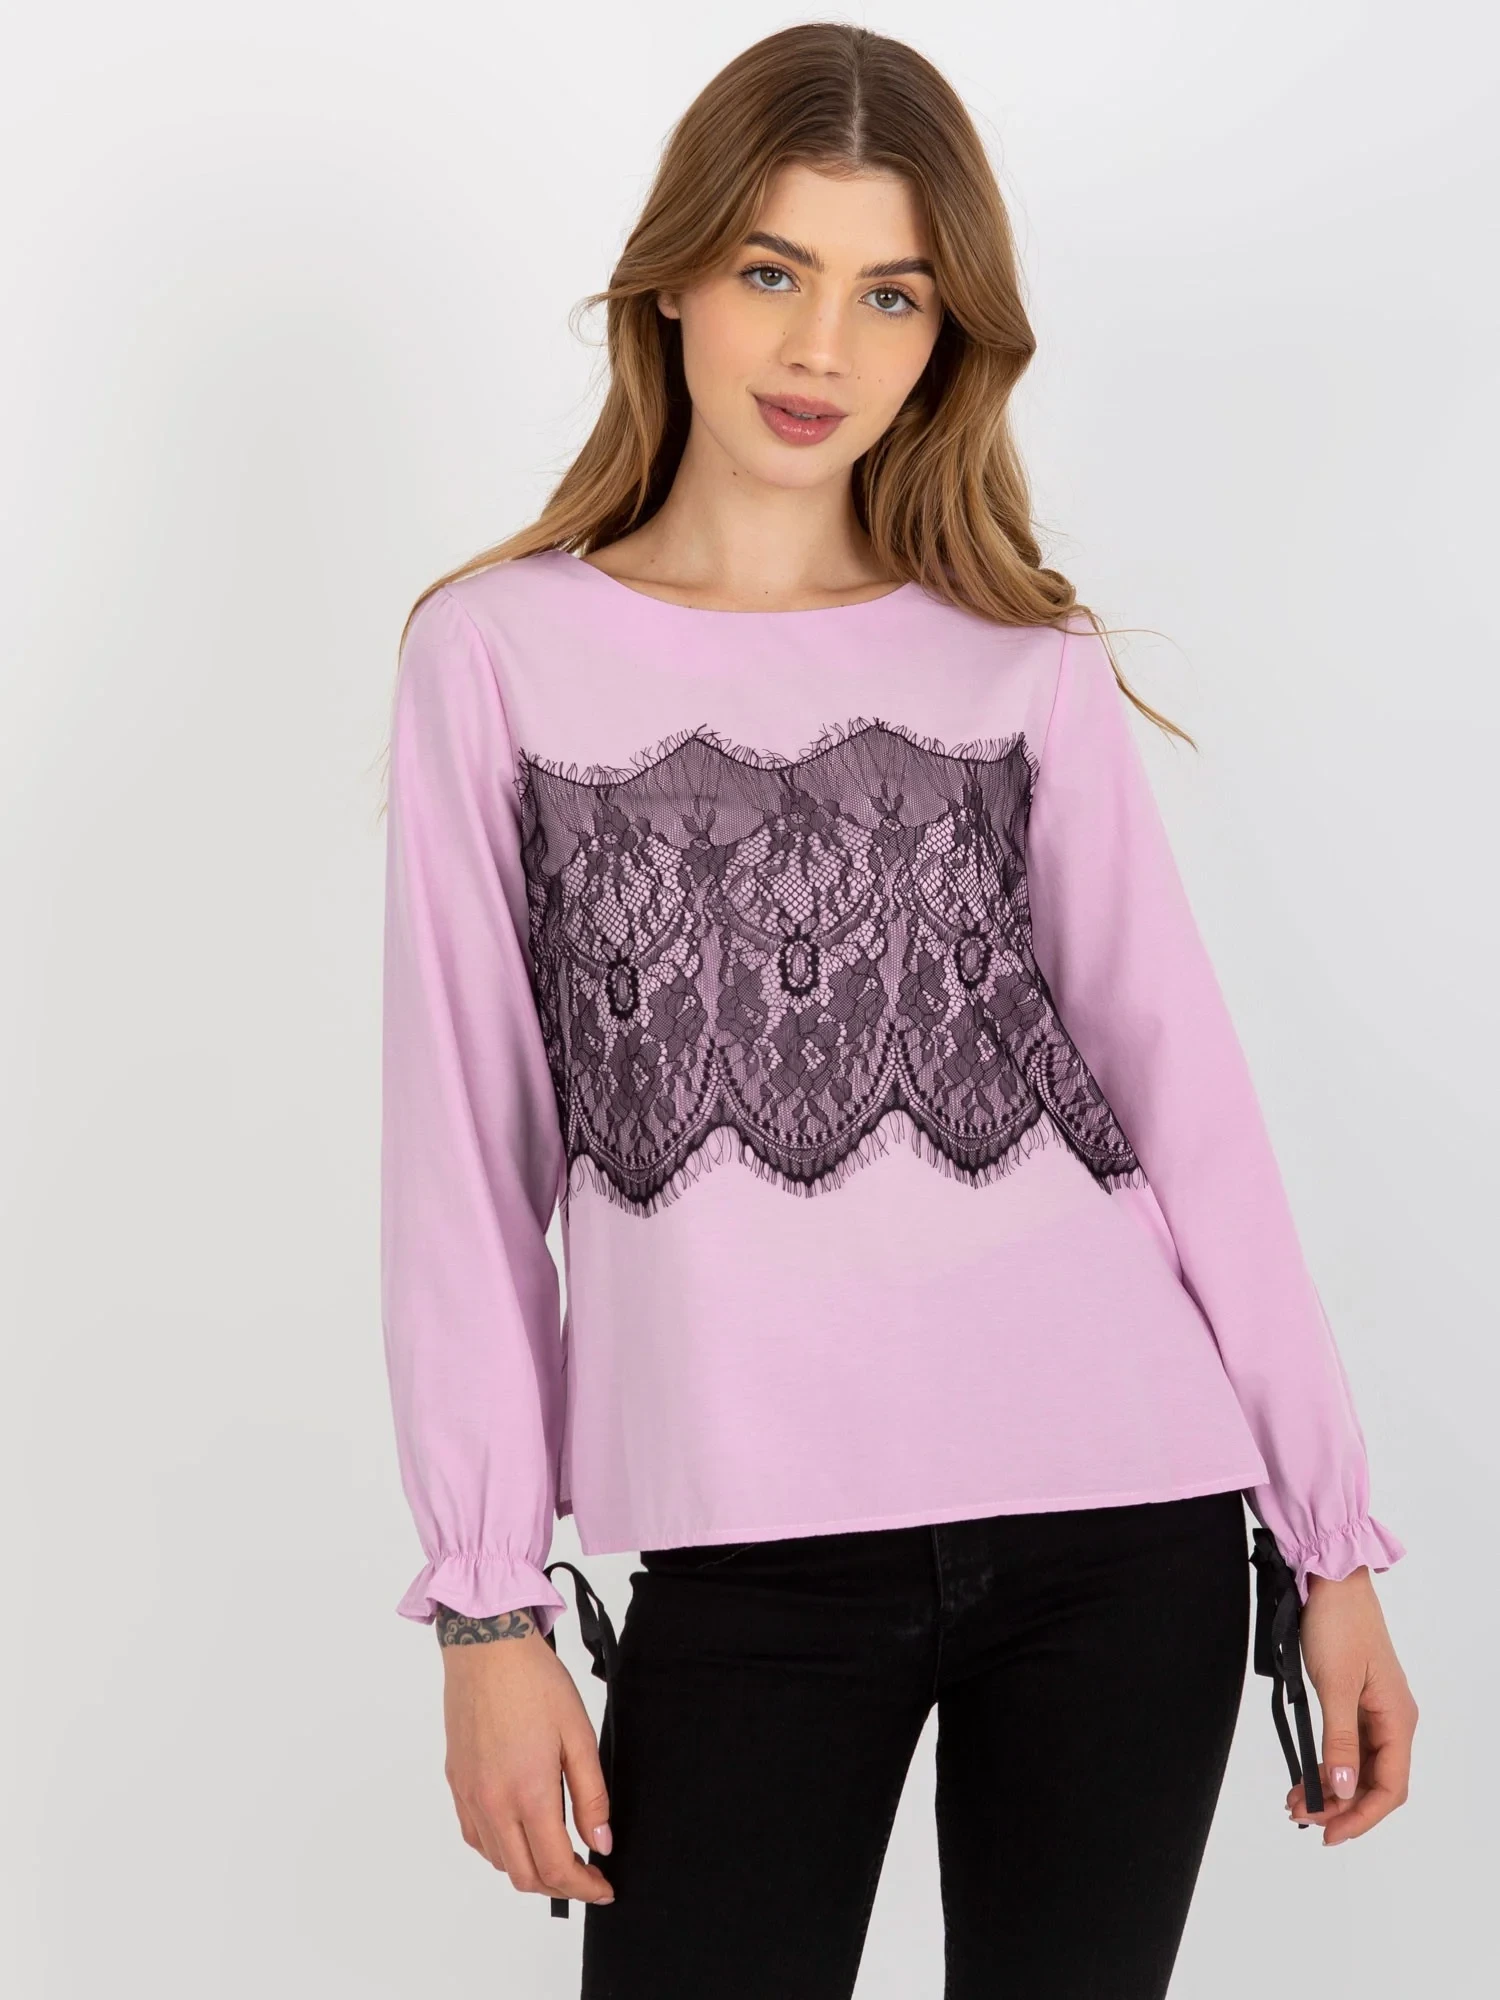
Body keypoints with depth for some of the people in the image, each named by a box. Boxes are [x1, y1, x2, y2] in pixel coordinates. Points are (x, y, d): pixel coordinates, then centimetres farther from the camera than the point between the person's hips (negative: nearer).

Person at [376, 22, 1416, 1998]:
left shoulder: (1031, 670, 8)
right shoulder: (503, 652, 4)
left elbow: (1187, 1090, 6)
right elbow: (461, 1148, 2)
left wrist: (1336, 1541, 4)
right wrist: (488, 1608, -2)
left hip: (1128, 1529, 2)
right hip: (753, 1555, -1)